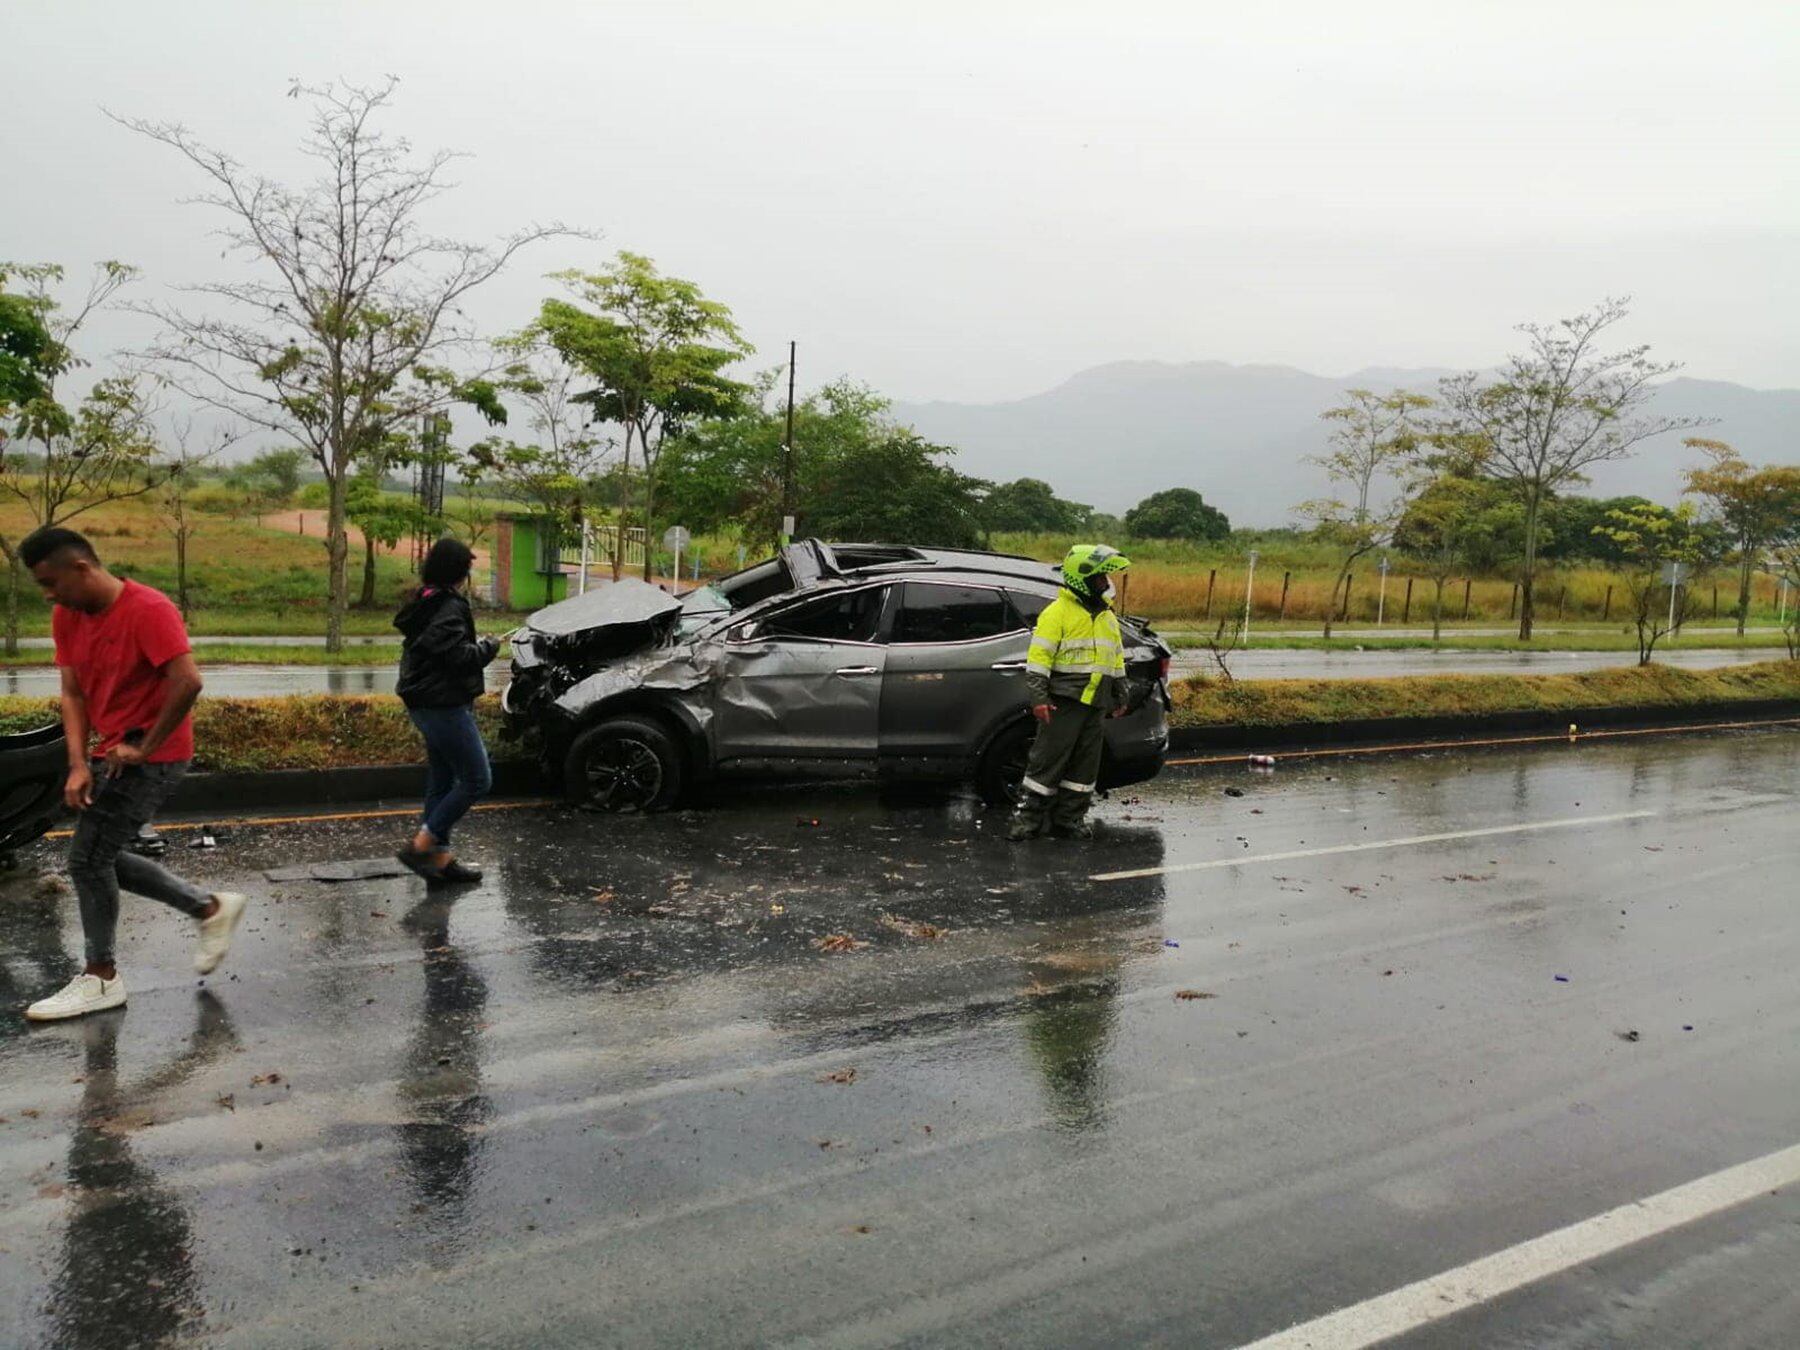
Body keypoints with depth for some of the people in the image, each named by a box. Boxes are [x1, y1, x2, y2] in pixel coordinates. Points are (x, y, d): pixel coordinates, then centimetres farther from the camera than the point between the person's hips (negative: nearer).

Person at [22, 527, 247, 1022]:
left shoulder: (148, 610, -21)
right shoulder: (67, 617, 4)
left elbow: (188, 682, -29)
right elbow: (73, 693, 3)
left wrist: (143, 747, -21)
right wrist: (78, 764, -9)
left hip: (152, 757, -9)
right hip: (112, 754, 9)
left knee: (87, 858, -6)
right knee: (100, 857, 13)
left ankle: (100, 977, 11)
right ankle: (212, 908, 24)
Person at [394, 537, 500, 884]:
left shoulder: (425, 603, 14)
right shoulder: (449, 608, -18)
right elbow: (459, 657, -25)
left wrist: (477, 646, 10)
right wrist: (488, 647, -8)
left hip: (426, 704, 11)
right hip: (445, 706, -11)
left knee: (441, 782, 15)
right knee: (477, 780, -5)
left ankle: (440, 857, 19)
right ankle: (420, 846, -5)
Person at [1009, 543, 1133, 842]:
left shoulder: (1107, 615, 17)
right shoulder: (1058, 612, -8)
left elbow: (1117, 658, 26)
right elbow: (1038, 658, -12)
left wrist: (1120, 696, 24)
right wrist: (1039, 698, -18)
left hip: (1095, 704, 7)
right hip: (1064, 702, -7)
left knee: (1085, 763, 9)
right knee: (1048, 759, -6)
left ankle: (1070, 818, 18)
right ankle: (1028, 817, 1)